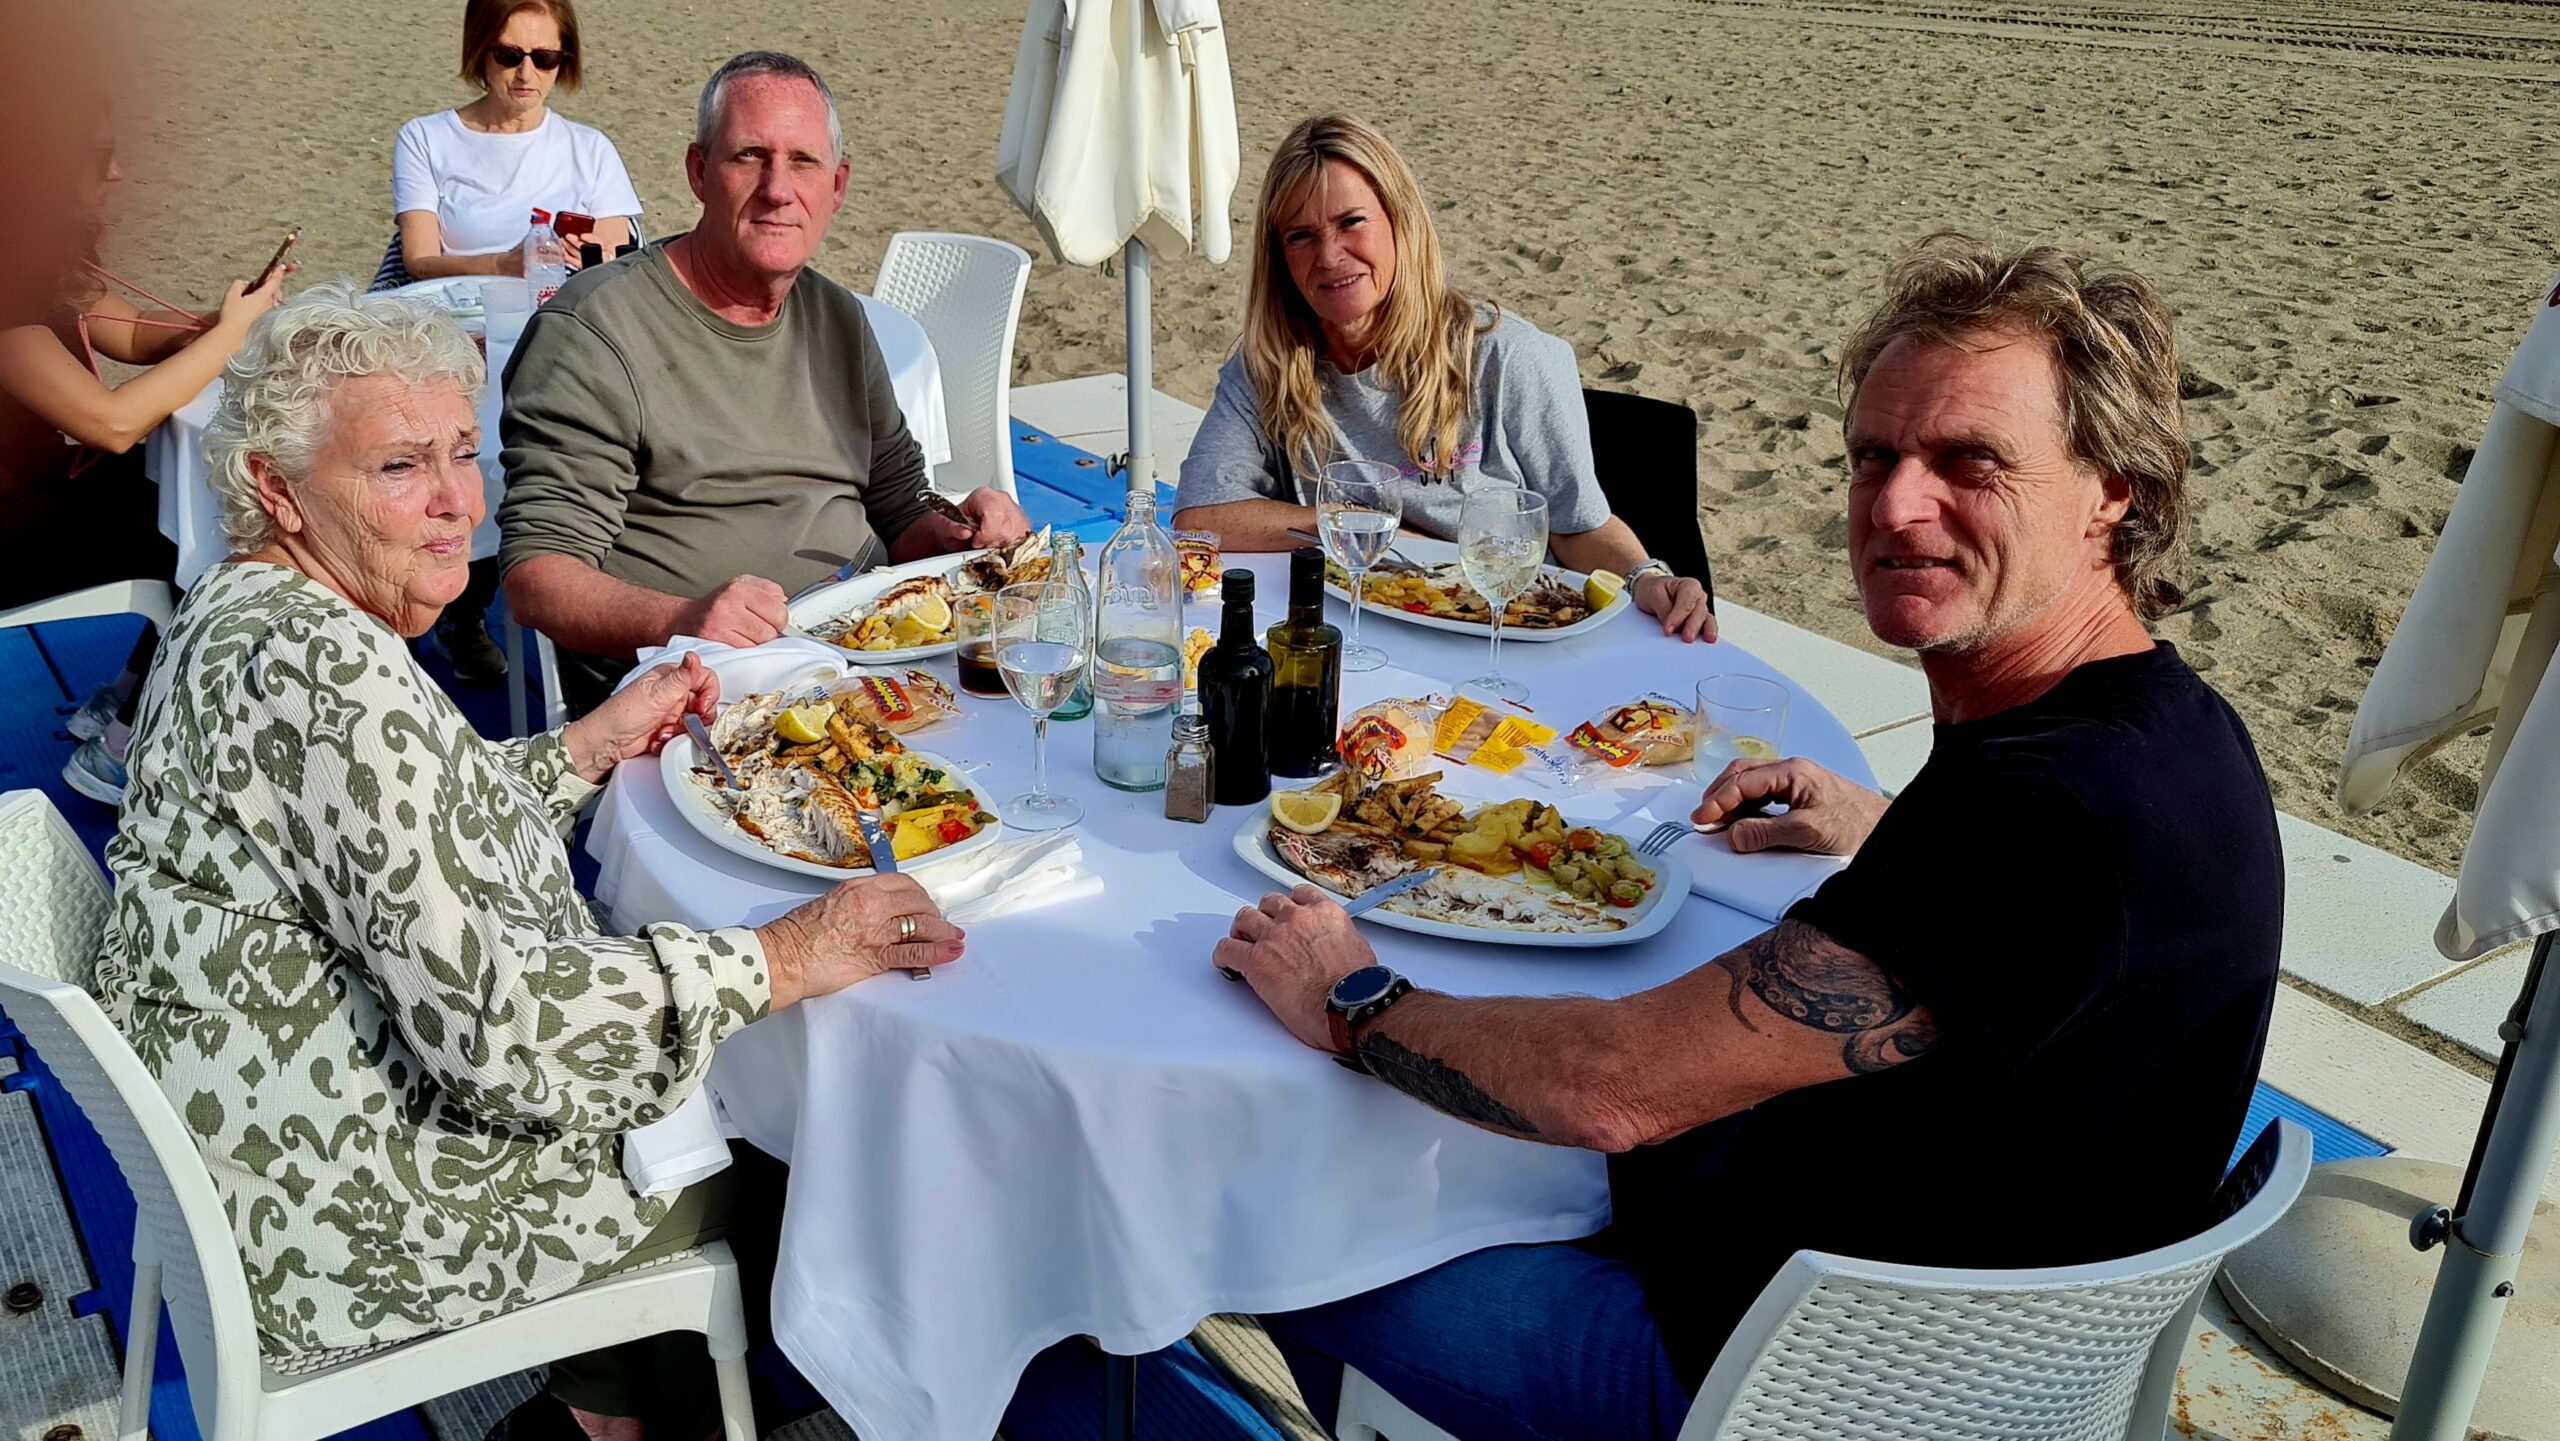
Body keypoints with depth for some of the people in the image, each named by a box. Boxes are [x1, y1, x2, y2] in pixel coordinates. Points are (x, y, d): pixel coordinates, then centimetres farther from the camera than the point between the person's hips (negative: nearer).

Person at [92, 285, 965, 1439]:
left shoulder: (243, 611, 3)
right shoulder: (325, 673, -29)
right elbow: (492, 1018, -33)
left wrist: (592, 744, 8)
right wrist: (780, 959, -28)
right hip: (347, 1224, -9)